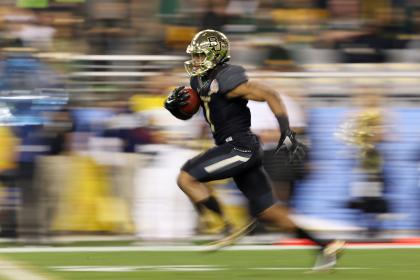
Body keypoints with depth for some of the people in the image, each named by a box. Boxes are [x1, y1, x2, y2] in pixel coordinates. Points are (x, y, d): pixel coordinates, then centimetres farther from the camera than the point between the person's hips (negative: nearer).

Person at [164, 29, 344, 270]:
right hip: (237, 150, 10)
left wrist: (287, 134, -18)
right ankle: (327, 245, 14)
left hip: (241, 148, -10)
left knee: (187, 178, -13)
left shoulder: (227, 80, -16)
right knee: (267, 211, 10)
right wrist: (174, 103, 0)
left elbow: (271, 96, -15)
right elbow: (185, 114, 24)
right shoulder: (199, 81, 12)